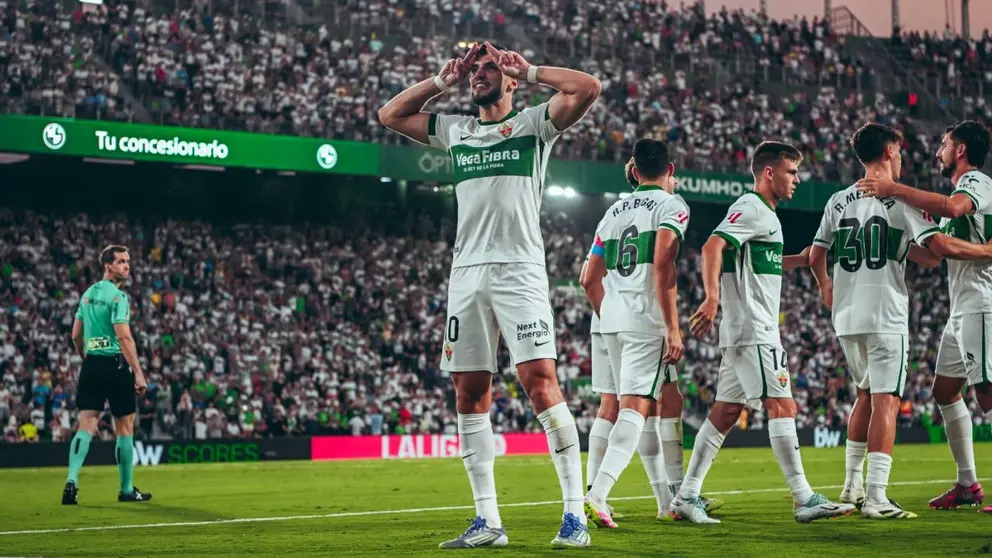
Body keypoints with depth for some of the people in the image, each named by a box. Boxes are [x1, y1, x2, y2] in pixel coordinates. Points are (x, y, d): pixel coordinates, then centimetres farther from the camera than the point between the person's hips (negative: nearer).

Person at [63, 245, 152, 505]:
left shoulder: (88, 294, 13)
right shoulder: (117, 296, -11)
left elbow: (76, 336, 18)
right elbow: (124, 338, -19)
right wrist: (138, 373, -18)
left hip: (91, 366, 7)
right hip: (115, 365, -7)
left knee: (86, 425, 2)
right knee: (125, 427, 6)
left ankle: (72, 481, -15)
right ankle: (127, 489, 13)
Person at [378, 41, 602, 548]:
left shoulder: (533, 123, 6)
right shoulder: (454, 130, 20)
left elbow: (589, 88, -9)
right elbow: (389, 115, 26)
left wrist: (527, 69, 0)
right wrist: (442, 80, 18)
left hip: (519, 270, -6)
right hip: (466, 273, 6)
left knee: (540, 381, -16)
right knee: (469, 392, 2)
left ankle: (575, 513, -13)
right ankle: (487, 521, 8)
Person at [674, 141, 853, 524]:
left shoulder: (765, 214, 22)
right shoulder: (750, 208, -10)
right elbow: (713, 247, -24)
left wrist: (800, 259, 23)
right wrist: (712, 298, -35)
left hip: (744, 333, 10)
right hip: (753, 330, -10)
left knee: (725, 413, 8)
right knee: (782, 406, -10)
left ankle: (687, 496, 8)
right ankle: (805, 500, -9)